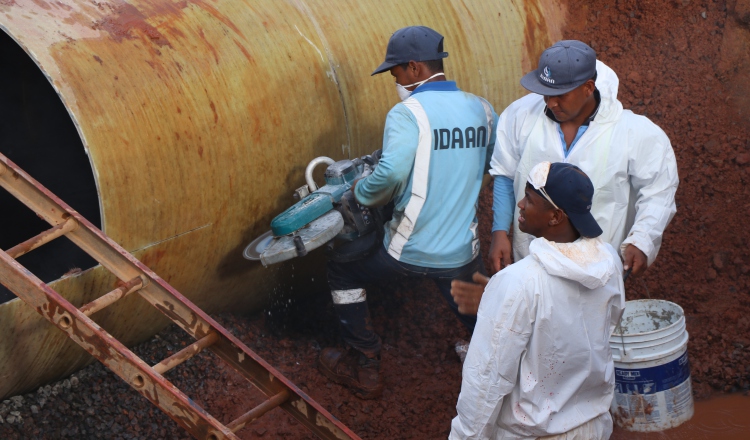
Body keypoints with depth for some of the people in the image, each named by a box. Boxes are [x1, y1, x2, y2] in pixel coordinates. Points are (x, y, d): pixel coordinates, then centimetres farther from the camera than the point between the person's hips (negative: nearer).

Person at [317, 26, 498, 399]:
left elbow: (390, 175, -31)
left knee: (342, 271, 22)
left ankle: (363, 370, 28)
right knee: (483, 328, 25)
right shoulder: (482, 110, 2)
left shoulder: (408, 113, -16)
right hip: (463, 254, 4)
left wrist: (361, 191, -11)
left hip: (409, 252, -4)